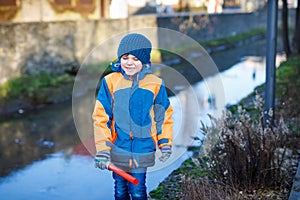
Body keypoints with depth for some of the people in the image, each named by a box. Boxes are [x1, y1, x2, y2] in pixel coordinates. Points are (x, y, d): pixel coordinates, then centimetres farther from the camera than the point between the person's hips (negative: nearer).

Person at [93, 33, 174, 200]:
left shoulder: (156, 84, -4)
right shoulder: (110, 82, -7)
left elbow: (164, 115, 5)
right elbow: (101, 117, -6)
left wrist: (165, 144, 4)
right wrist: (102, 149, -10)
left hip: (142, 150, 0)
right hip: (117, 149, 1)